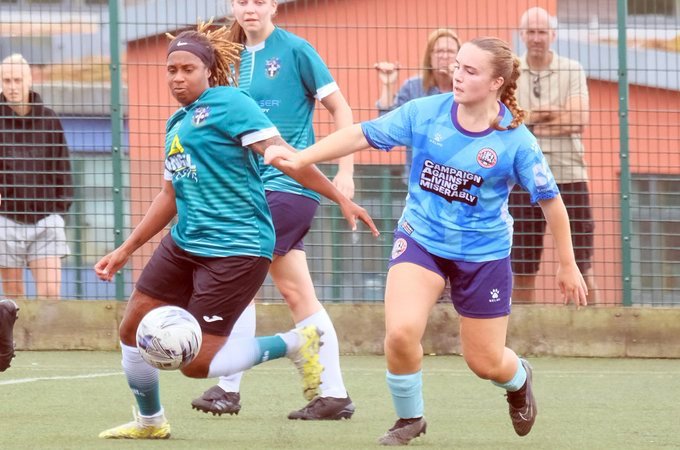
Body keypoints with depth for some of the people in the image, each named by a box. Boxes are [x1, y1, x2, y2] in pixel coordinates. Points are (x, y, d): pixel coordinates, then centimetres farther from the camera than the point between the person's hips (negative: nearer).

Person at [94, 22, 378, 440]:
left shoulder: (229, 103, -10)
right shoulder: (176, 124, 16)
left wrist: (340, 197, -20)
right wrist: (125, 250, 27)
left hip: (235, 249, -9)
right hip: (185, 244, 9)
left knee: (198, 362, -12)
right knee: (134, 328, 9)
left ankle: (294, 344, 7)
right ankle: (150, 421, 30)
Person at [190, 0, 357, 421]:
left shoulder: (295, 50, -8)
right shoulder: (237, 59, 12)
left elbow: (340, 109, -6)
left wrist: (345, 173, -10)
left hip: (289, 180, -7)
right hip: (256, 186, 7)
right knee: (296, 292, 7)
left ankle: (229, 387, -3)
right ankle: (334, 394, 10)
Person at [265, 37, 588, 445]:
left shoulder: (516, 141, -16)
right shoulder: (425, 113, -11)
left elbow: (550, 200, -6)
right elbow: (364, 135, -7)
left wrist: (568, 266, 0)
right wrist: (301, 158, -17)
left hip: (484, 252, -1)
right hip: (421, 238, 1)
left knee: (486, 363, 7)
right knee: (401, 333, -22)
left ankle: (519, 379, 47)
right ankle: (410, 419, 6)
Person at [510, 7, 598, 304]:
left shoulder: (572, 71, 2)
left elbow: (578, 121, -10)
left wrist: (527, 120, -9)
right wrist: (548, 113, -12)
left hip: (568, 176, -1)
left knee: (581, 268, 1)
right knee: (522, 270, 7)